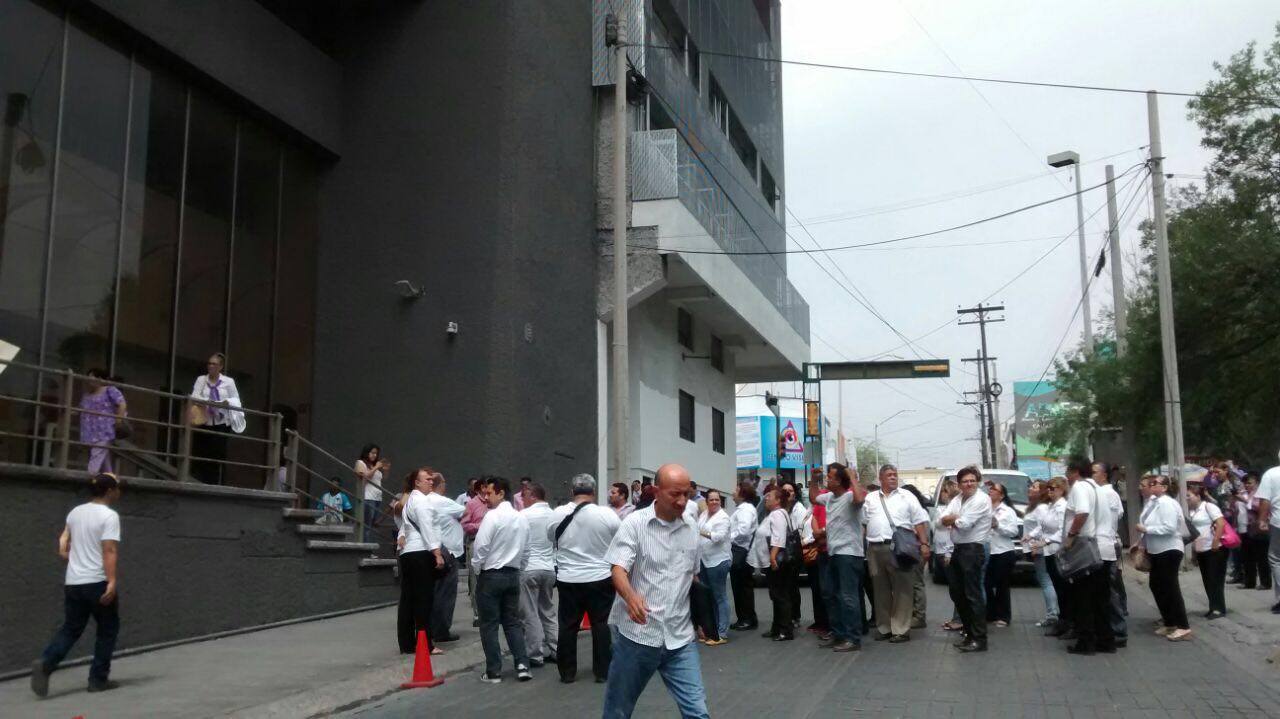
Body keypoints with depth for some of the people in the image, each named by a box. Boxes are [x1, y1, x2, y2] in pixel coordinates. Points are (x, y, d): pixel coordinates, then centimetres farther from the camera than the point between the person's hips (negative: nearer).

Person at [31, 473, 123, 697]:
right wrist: (112, 581, -25)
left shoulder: (75, 512, 11)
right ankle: (98, 678, 10)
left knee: (71, 628, 12)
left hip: (73, 582, 6)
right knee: (108, 629, 9)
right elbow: (109, 551, -21)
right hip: (98, 582, -6)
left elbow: (63, 548, 16)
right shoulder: (109, 516, -12)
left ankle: (45, 663, -11)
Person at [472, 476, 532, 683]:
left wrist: (475, 568, -2)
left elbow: (481, 546, -17)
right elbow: (525, 551, 11)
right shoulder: (522, 518, 7)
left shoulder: (492, 516, -15)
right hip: (513, 575, 6)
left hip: (491, 575, -6)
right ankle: (522, 665, 4)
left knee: (489, 624, 2)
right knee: (513, 621, 13)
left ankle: (493, 672, 5)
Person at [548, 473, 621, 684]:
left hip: (568, 579, 1)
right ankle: (602, 671, 12)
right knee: (601, 625, 9)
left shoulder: (558, 514, -7)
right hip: (601, 578, -1)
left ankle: (567, 673, 16)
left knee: (568, 626, 11)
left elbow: (551, 538, 11)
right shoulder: (607, 514, -13)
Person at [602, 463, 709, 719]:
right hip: (637, 634, -3)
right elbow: (618, 569, -17)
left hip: (680, 637, 3)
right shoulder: (635, 523, -7)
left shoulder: (691, 530, 8)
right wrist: (631, 596, -37)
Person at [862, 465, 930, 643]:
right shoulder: (870, 498, 15)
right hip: (875, 549, 3)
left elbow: (920, 522, 2)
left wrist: (924, 544, -8)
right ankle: (884, 628, 16)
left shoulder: (906, 496, 6)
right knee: (880, 590, 8)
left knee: (902, 590, -4)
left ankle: (901, 630, 0)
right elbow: (862, 522, 14)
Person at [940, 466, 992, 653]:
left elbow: (964, 523, -18)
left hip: (972, 550, -9)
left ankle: (979, 639, -4)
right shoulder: (956, 499, 14)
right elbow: (943, 520, 3)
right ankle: (969, 631, 25)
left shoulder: (982, 500, -11)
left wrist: (953, 519, 1)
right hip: (957, 549, 9)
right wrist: (958, 519, -13)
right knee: (957, 593, 14)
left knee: (973, 594, -8)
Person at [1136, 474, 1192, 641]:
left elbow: (1169, 527, -27)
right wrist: (1144, 544, 13)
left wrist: (1146, 529, -23)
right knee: (1157, 586, 15)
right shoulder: (1153, 502, 11)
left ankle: (1183, 627, -1)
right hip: (1157, 551, 10)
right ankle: (1169, 623, 25)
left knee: (1170, 587, -7)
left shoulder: (1166, 503, -18)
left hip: (1169, 551, -10)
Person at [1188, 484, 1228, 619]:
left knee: (1215, 580, -3)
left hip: (1215, 550, -8)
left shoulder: (1208, 506, -10)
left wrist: (1215, 543, -22)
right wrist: (1193, 550, 18)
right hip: (1201, 551, 8)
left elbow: (1221, 524, -19)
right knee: (1207, 581, 10)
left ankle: (1219, 609, 3)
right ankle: (1214, 608, 17)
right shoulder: (1191, 511, 12)